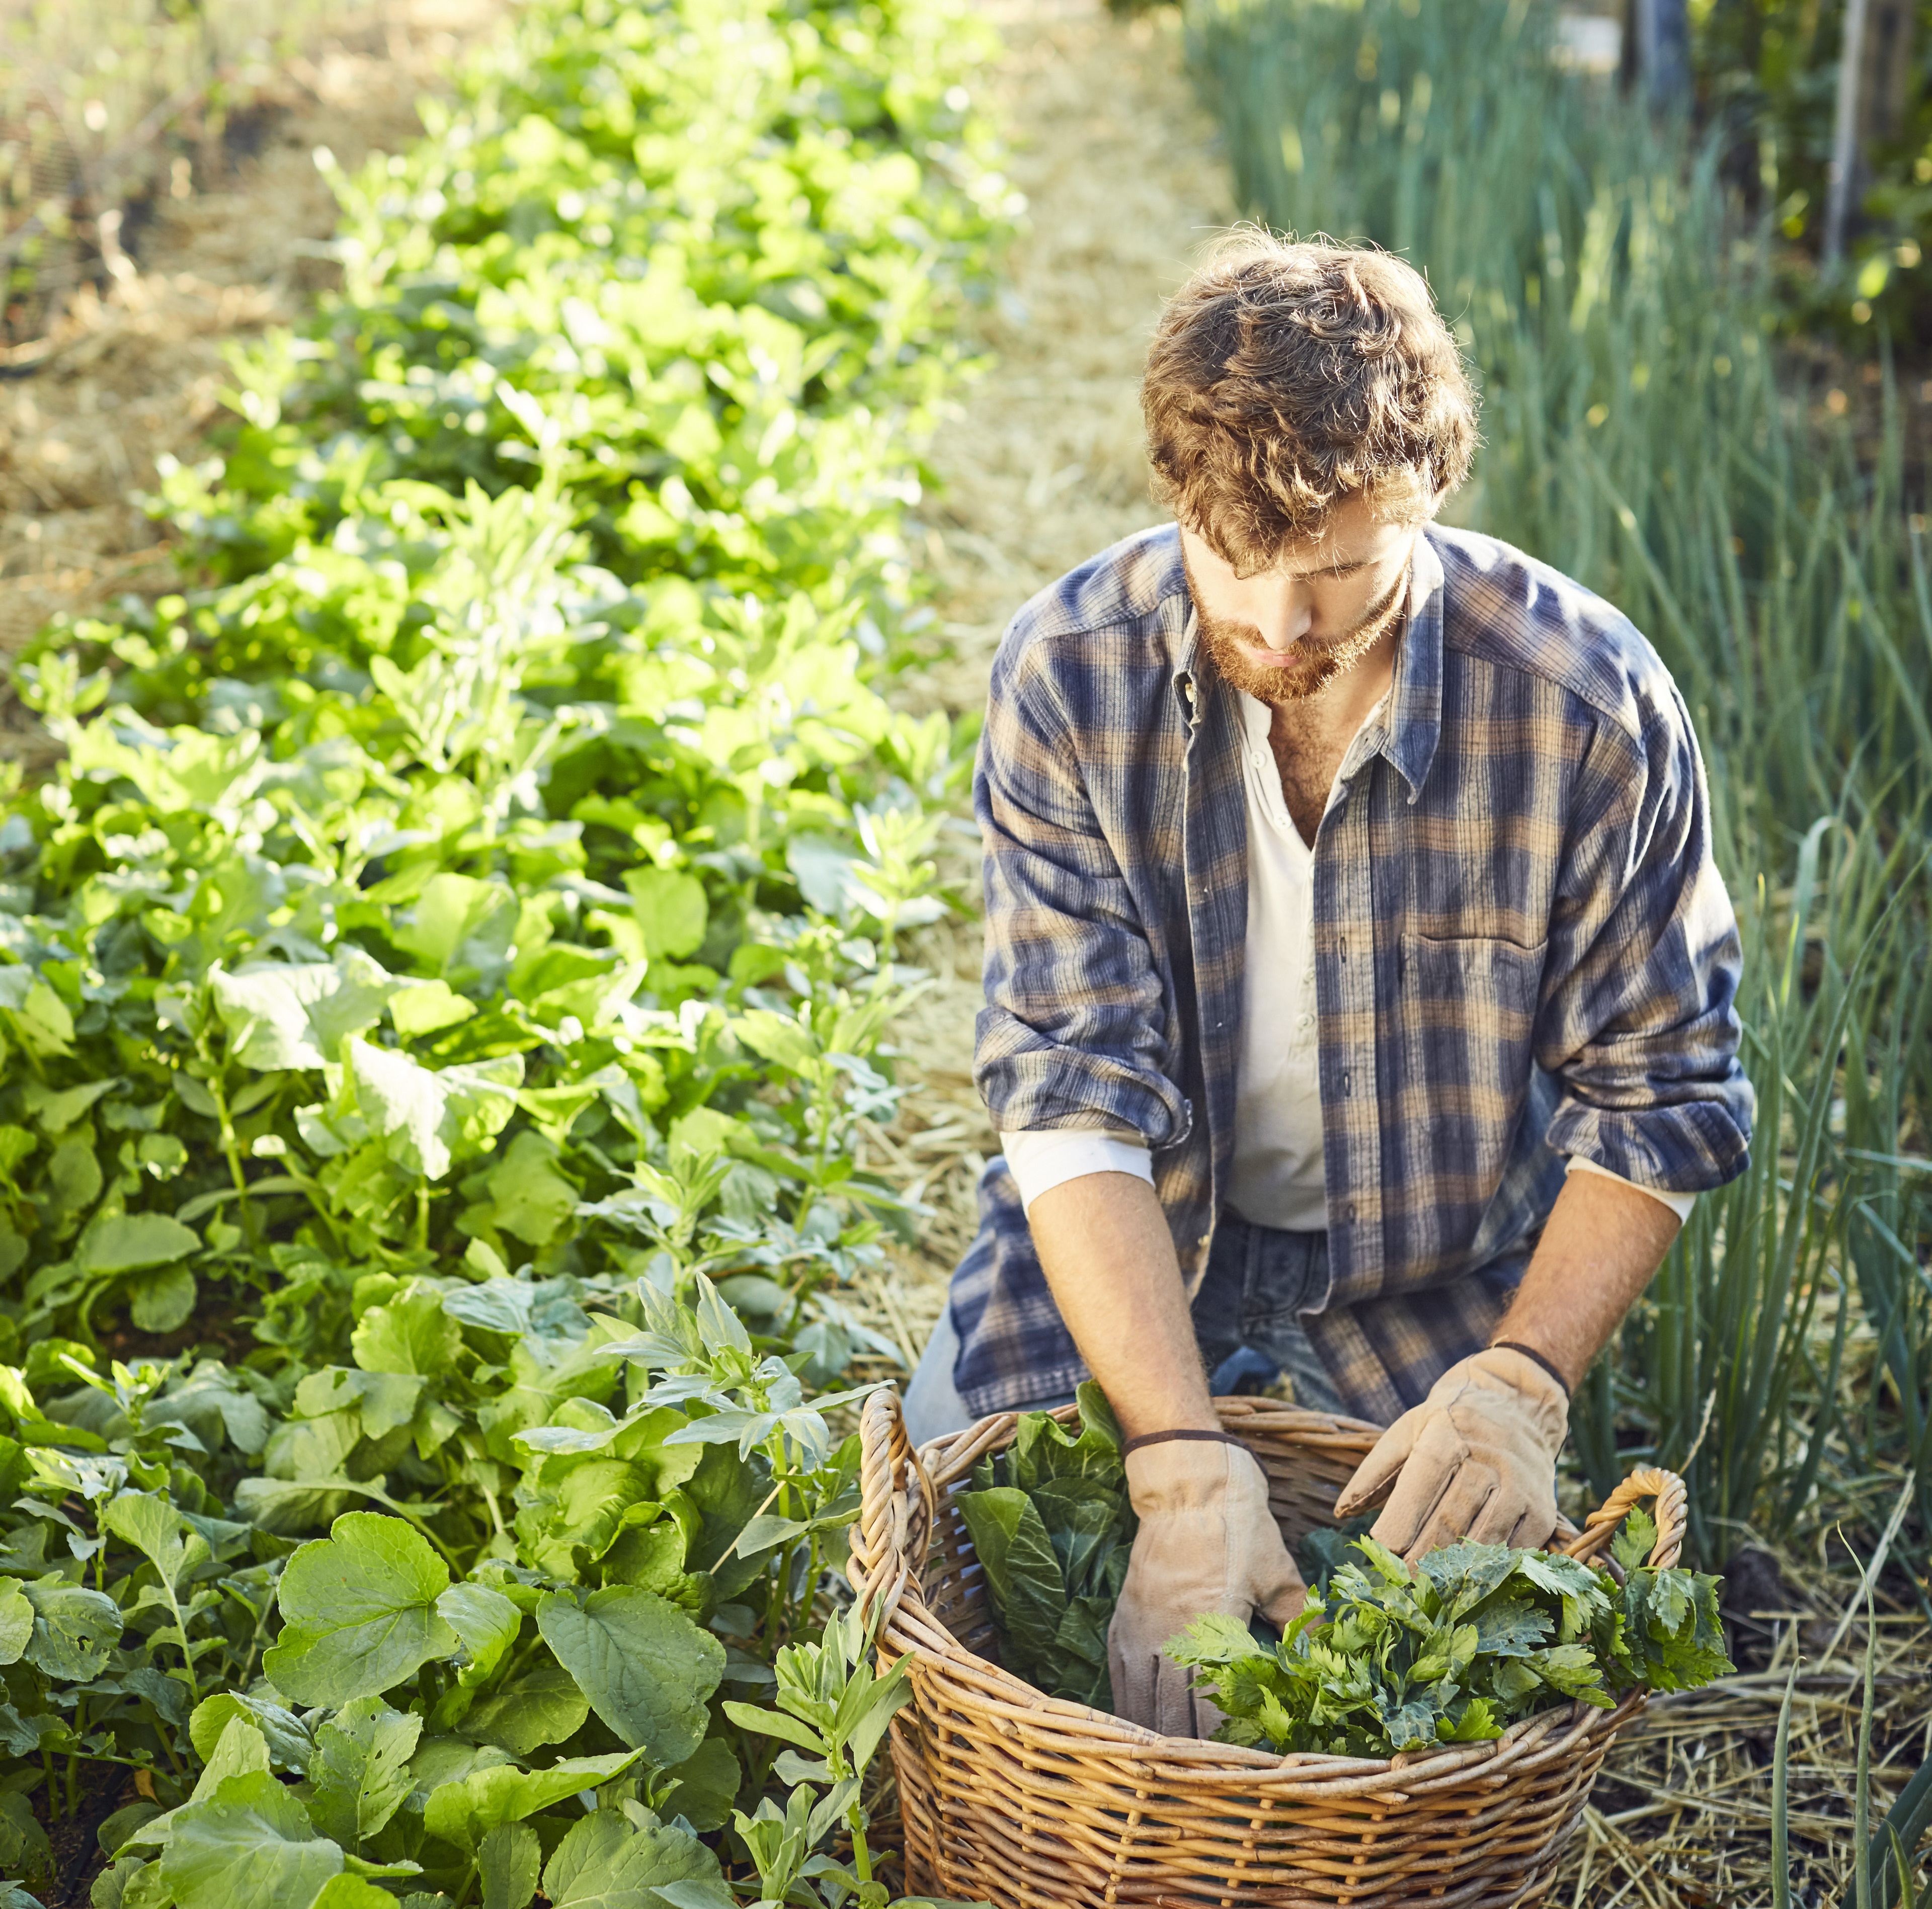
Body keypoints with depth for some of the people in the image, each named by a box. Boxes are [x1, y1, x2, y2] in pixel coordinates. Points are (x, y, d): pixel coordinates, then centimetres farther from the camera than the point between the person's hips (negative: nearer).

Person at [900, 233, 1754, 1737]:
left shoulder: (1593, 706, -23)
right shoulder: (1068, 680, -21)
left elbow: (1661, 1098, -11)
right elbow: (1073, 1097, -24)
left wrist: (1521, 1382, -25)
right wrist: (1184, 1458, -35)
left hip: (1443, 1264, 0)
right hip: (1136, 1227, 1)